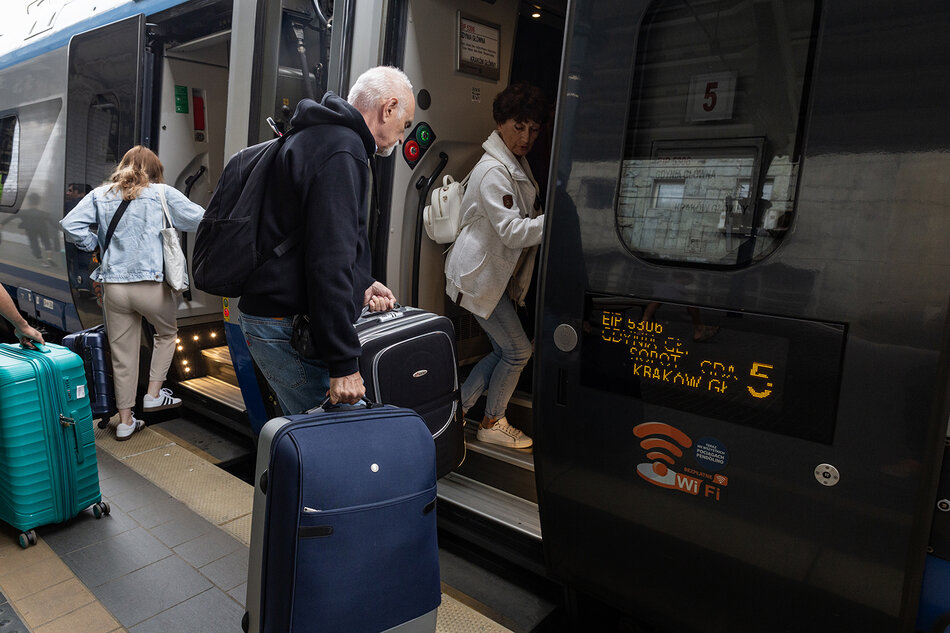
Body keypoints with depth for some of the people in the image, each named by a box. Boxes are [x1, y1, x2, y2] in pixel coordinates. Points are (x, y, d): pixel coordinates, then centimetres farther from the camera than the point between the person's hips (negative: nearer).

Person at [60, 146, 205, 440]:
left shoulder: (100, 195, 11)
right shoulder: (162, 193, 1)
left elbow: (70, 223, 3)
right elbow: (200, 220, 2)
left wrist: (96, 245, 15)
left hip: (113, 286, 4)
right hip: (152, 283, -3)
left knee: (122, 354, 11)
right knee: (167, 332, 25)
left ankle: (125, 420, 21)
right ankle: (154, 393, 22)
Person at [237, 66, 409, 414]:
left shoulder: (319, 136, 19)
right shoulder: (341, 152, -16)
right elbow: (328, 261, -24)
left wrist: (361, 284, 16)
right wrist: (343, 363, -23)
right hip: (288, 329, -11)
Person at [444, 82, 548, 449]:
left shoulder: (518, 164, 13)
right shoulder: (493, 170, -20)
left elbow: (527, 218, 23)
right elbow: (512, 231, -26)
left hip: (498, 276, 10)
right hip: (478, 276, -10)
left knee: (504, 351, 12)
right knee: (518, 351, -2)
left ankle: (456, 410, 22)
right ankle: (492, 424, 17)